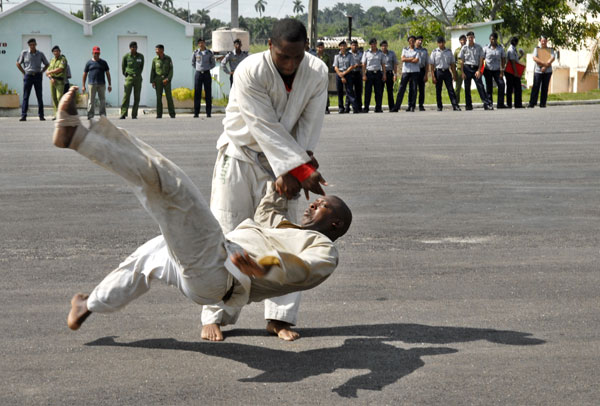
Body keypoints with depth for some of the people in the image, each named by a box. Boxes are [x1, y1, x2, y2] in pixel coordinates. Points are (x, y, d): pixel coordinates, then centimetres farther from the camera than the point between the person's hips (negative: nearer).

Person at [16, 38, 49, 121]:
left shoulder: (40, 54, 3)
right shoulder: (24, 53, 1)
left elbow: (46, 64, 16)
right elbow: (18, 63, 10)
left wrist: (41, 72, 5)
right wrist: (24, 72, 3)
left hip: (37, 76, 1)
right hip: (28, 76, -1)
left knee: (39, 96, 2)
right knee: (25, 96, -2)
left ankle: (41, 116, 7)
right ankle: (23, 116, -3)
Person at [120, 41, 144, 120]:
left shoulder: (141, 56, 3)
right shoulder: (126, 56, -2)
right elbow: (123, 67, 11)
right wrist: (126, 75, 11)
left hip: (138, 78, 2)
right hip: (129, 78, -2)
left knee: (137, 97, 1)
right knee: (126, 96, -10)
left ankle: (134, 115, 6)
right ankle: (123, 114, -13)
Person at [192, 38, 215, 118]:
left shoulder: (210, 53, 2)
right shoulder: (195, 53, 4)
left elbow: (213, 64, 12)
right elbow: (193, 63, 18)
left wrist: (207, 68, 0)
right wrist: (198, 68, 6)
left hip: (207, 73, 0)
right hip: (198, 74, 0)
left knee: (208, 93, 0)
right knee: (197, 93, -2)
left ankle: (208, 112, 4)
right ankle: (196, 112, 0)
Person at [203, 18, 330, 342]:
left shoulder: (317, 73, -14)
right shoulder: (250, 72, -27)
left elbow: (309, 125, -12)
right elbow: (266, 128, -28)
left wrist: (290, 172, -22)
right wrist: (302, 170, -30)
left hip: (283, 163, 4)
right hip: (241, 155, -4)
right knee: (227, 235, -2)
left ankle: (280, 317, 11)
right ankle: (214, 317, 6)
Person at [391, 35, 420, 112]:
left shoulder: (417, 51, 6)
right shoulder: (405, 49, 13)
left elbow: (416, 60, -8)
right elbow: (402, 59, -2)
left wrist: (407, 59, -3)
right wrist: (411, 58, -6)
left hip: (414, 71, -1)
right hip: (405, 71, 1)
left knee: (413, 89, -1)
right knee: (401, 89, -4)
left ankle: (411, 106, 5)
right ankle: (396, 107, -5)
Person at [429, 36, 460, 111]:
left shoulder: (449, 51, 7)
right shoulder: (434, 52, -1)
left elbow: (452, 64, 12)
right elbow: (432, 65, -2)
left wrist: (454, 74, 7)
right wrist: (433, 76, -8)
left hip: (447, 71, 1)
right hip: (438, 71, -1)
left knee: (451, 89, -5)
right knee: (438, 90, 3)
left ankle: (455, 106, -9)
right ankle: (439, 107, 11)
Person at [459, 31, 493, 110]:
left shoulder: (479, 47, 4)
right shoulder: (464, 48, 4)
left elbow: (481, 60, 4)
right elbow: (462, 61, 5)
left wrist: (479, 70, -6)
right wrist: (462, 72, -2)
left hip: (476, 68, -1)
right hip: (467, 68, 1)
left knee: (480, 86, -9)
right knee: (467, 87, 3)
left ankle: (487, 104, -14)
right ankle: (468, 105, 11)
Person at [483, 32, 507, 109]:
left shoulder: (500, 48, 6)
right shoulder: (486, 48, 0)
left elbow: (503, 59, 8)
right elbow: (482, 59, 2)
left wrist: (502, 70, -1)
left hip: (497, 70, 1)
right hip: (488, 70, -1)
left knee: (501, 84, -13)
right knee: (489, 87, 1)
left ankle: (500, 104, -11)